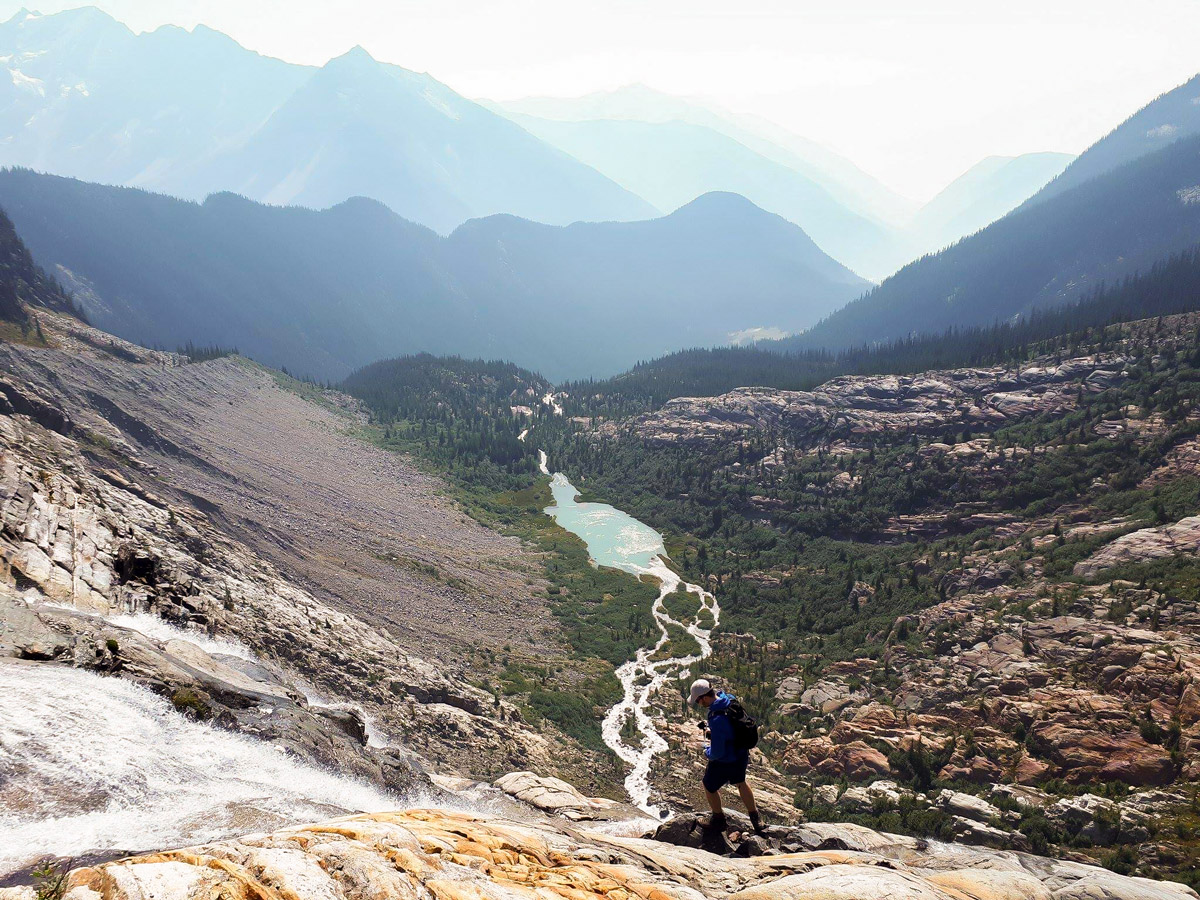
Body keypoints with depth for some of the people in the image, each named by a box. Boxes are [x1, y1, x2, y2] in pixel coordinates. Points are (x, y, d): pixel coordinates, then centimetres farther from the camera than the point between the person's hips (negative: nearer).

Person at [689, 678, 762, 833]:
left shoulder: (717, 720, -39)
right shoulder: (730, 699, -13)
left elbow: (717, 753, -31)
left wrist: (707, 751, -9)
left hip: (725, 762, -8)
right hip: (742, 755, 8)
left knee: (709, 787, 21)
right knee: (740, 783, 33)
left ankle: (718, 819, 44)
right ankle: (755, 819, 48)